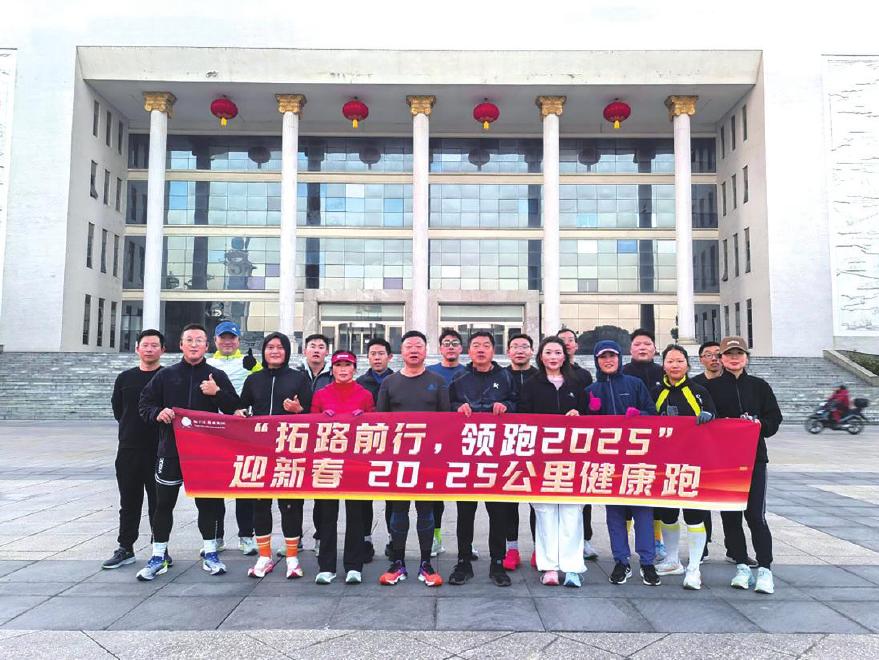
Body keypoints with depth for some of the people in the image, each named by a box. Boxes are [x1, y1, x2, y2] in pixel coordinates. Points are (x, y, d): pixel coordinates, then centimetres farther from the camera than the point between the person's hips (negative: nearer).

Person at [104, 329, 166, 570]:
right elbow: (117, 410, 16)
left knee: (158, 502, 2)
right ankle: (125, 548, 23)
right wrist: (132, 428, 10)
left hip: (159, 450, -4)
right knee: (129, 502, 13)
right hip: (128, 449, 4)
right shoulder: (125, 378, 9)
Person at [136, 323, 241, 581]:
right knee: (164, 503, 7)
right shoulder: (166, 375, 6)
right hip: (170, 450, 1)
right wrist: (157, 413, -12)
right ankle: (158, 557, 21)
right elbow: (144, 404, 9)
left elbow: (235, 409, 2)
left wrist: (217, 393, -15)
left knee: (207, 502, 7)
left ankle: (210, 554, 20)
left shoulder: (217, 376, 4)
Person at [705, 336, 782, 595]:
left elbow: (774, 420, 6)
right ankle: (742, 566, 17)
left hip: (754, 458, -1)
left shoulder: (759, 386, 7)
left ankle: (765, 569, 5)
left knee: (755, 514, -5)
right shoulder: (711, 387, 5)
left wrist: (758, 423, -13)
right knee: (730, 515, 6)